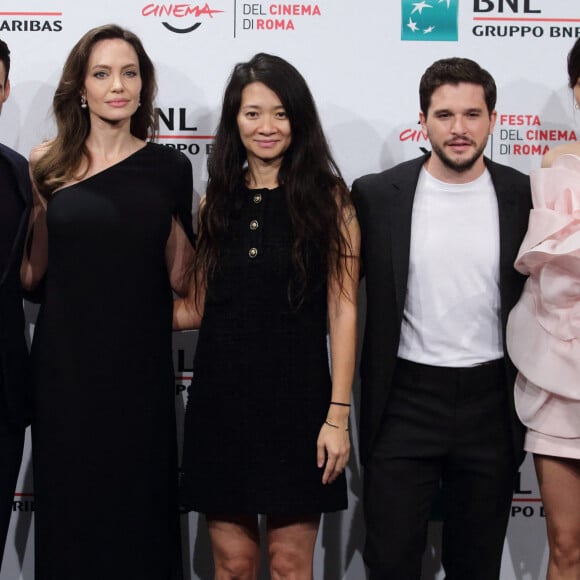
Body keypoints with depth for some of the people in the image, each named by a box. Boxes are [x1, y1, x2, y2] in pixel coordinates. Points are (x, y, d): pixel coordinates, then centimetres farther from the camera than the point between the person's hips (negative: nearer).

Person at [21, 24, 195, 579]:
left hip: (139, 366, 0)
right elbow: (32, 270, 8)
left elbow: (180, 279, 6)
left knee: (138, 502, 8)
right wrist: (36, 194, -3)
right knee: (67, 500, 10)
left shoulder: (168, 168, 1)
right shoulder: (48, 166, 1)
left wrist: (175, 215, -8)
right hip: (65, 364, 0)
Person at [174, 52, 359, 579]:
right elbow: (198, 307, 13)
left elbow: (343, 309, -5)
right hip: (220, 398, 3)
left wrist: (338, 414, -11)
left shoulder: (328, 198, -1)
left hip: (295, 398, -3)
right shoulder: (216, 203, 9)